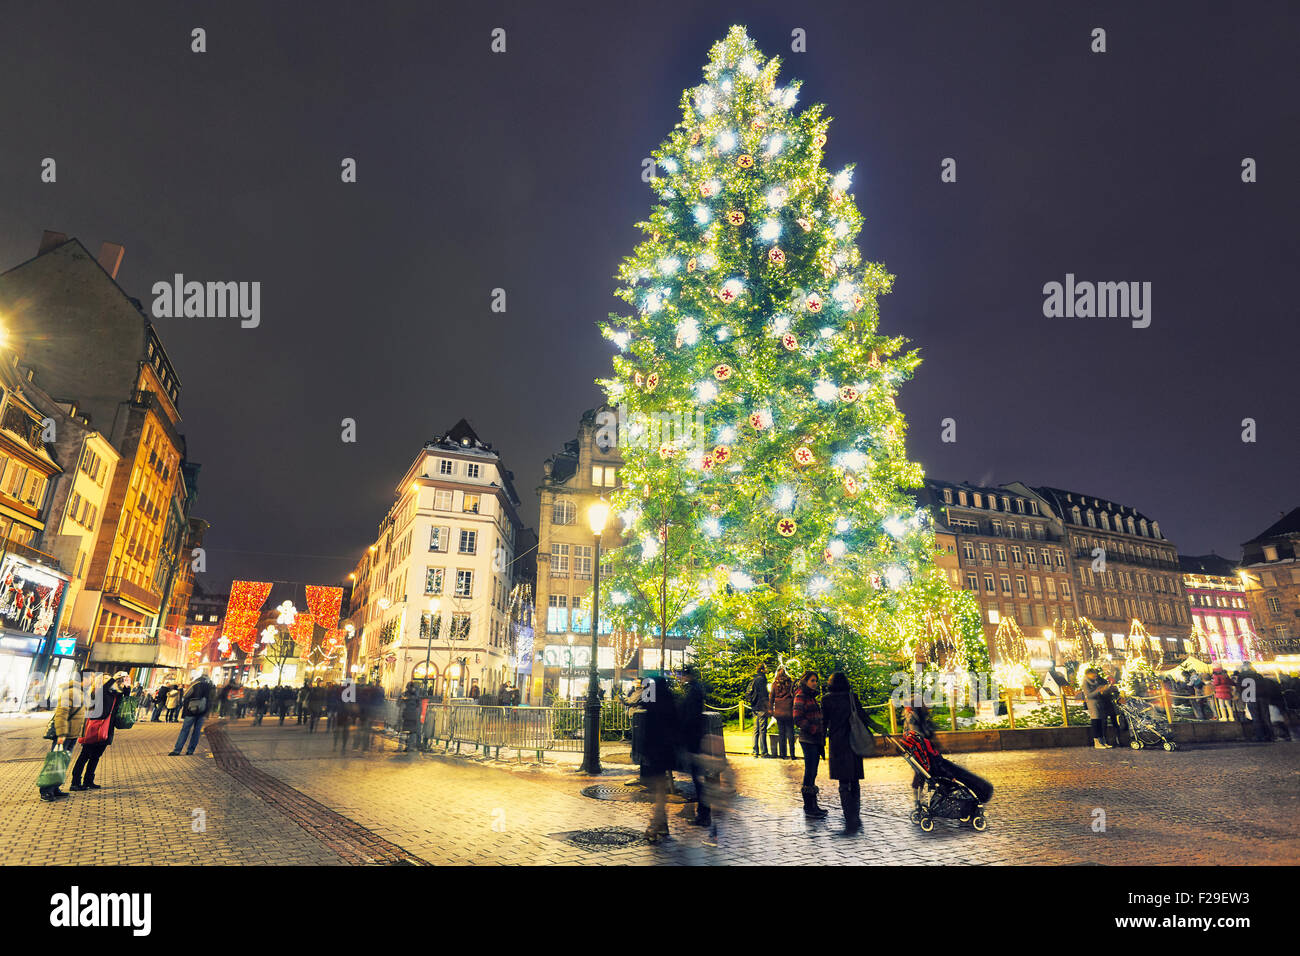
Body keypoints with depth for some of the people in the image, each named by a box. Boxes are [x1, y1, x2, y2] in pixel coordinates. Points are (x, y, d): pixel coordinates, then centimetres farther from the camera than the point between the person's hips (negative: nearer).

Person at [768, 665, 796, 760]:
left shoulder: (775, 684, 1)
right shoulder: (790, 683, -2)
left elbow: (771, 697, 3)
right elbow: (794, 696, 0)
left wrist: (770, 709, 9)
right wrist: (794, 710, 7)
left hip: (779, 712, 1)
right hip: (788, 712, -1)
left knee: (781, 733, 8)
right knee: (790, 732, 5)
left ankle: (782, 754, 9)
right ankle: (792, 754, 5)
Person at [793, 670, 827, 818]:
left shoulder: (811, 696, 16)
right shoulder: (801, 696, -10)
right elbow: (798, 719, -17)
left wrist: (822, 742, 19)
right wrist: (814, 730, -18)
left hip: (816, 740, 8)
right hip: (808, 740, -8)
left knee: (812, 773, 13)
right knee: (810, 773, -4)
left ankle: (813, 805, 20)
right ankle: (808, 808, 4)